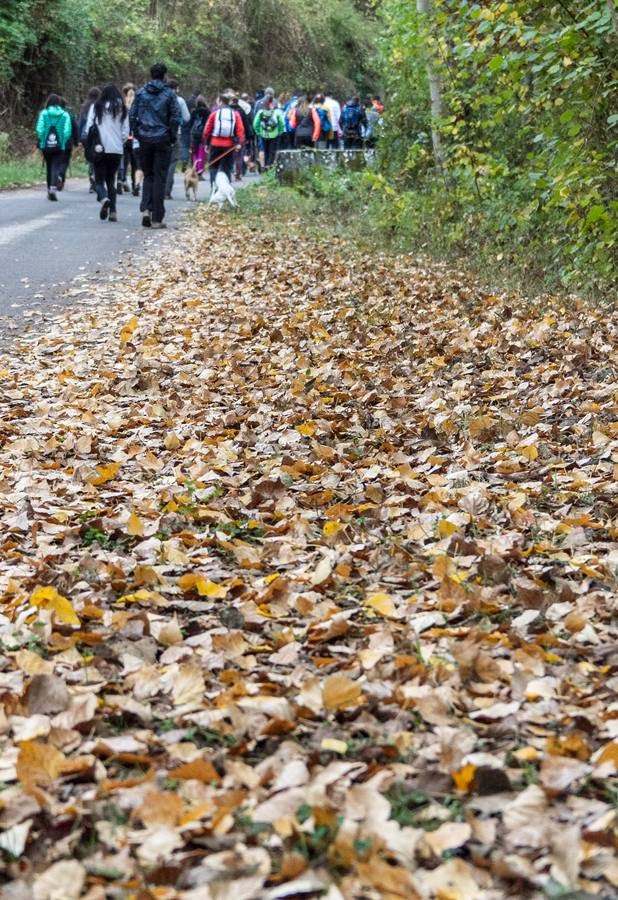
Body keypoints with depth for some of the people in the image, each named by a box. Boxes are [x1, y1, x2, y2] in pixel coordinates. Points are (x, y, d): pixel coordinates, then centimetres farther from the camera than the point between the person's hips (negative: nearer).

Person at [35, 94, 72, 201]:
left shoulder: (43, 113, -1)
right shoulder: (65, 115, -1)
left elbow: (39, 129, -10)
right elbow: (68, 131, -10)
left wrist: (41, 140, 3)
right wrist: (63, 141, 1)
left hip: (46, 146, 1)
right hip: (59, 146, -1)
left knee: (49, 167, 16)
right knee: (56, 167, -1)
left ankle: (50, 189, 22)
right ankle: (53, 187, -22)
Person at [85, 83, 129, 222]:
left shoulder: (96, 107, -2)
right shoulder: (122, 109, 2)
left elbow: (88, 128, -3)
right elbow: (125, 133, 2)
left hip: (100, 150, -2)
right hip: (117, 150, 2)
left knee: (99, 180, 5)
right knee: (111, 180, 14)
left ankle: (103, 199, -26)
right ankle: (112, 211, 6)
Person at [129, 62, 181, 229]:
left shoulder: (141, 93, 3)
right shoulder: (169, 94, -4)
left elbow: (132, 115, 1)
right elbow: (176, 117, -7)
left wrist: (137, 134, 9)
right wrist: (173, 136, 5)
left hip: (145, 140, 2)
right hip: (162, 140, -2)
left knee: (148, 175, 16)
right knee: (159, 178, 2)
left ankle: (146, 209, -3)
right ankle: (157, 218, 1)